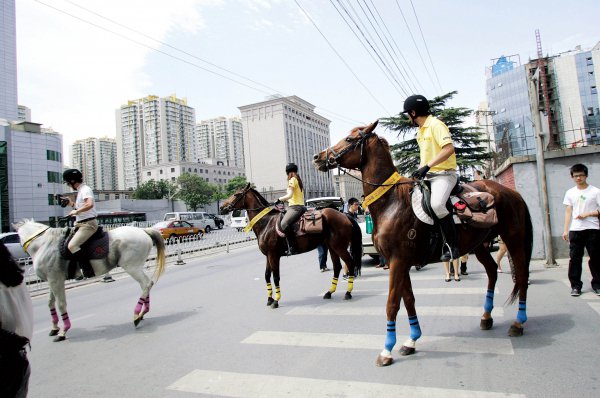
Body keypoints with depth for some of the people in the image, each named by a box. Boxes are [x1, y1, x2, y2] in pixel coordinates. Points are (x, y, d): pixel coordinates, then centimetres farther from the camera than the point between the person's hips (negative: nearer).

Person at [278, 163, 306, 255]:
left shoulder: (292, 180, -4)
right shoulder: (298, 180, 23)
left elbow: (289, 195, -14)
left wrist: (279, 199, -2)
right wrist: (286, 200, 19)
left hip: (295, 207, -11)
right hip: (301, 205, 11)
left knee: (284, 224, -26)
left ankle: (292, 247, -32)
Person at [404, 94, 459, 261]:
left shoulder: (436, 125, -10)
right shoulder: (420, 130, 17)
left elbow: (449, 148, -23)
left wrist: (427, 166, -27)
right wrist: (420, 170, 8)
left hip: (444, 174, -10)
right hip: (427, 176, 10)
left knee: (436, 204, -33)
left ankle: (452, 245, -21)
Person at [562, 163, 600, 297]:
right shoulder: (570, 193, 11)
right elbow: (568, 212, 10)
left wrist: (587, 214, -13)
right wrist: (565, 230, 4)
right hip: (575, 230, 2)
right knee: (574, 258, 0)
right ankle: (575, 286, 6)